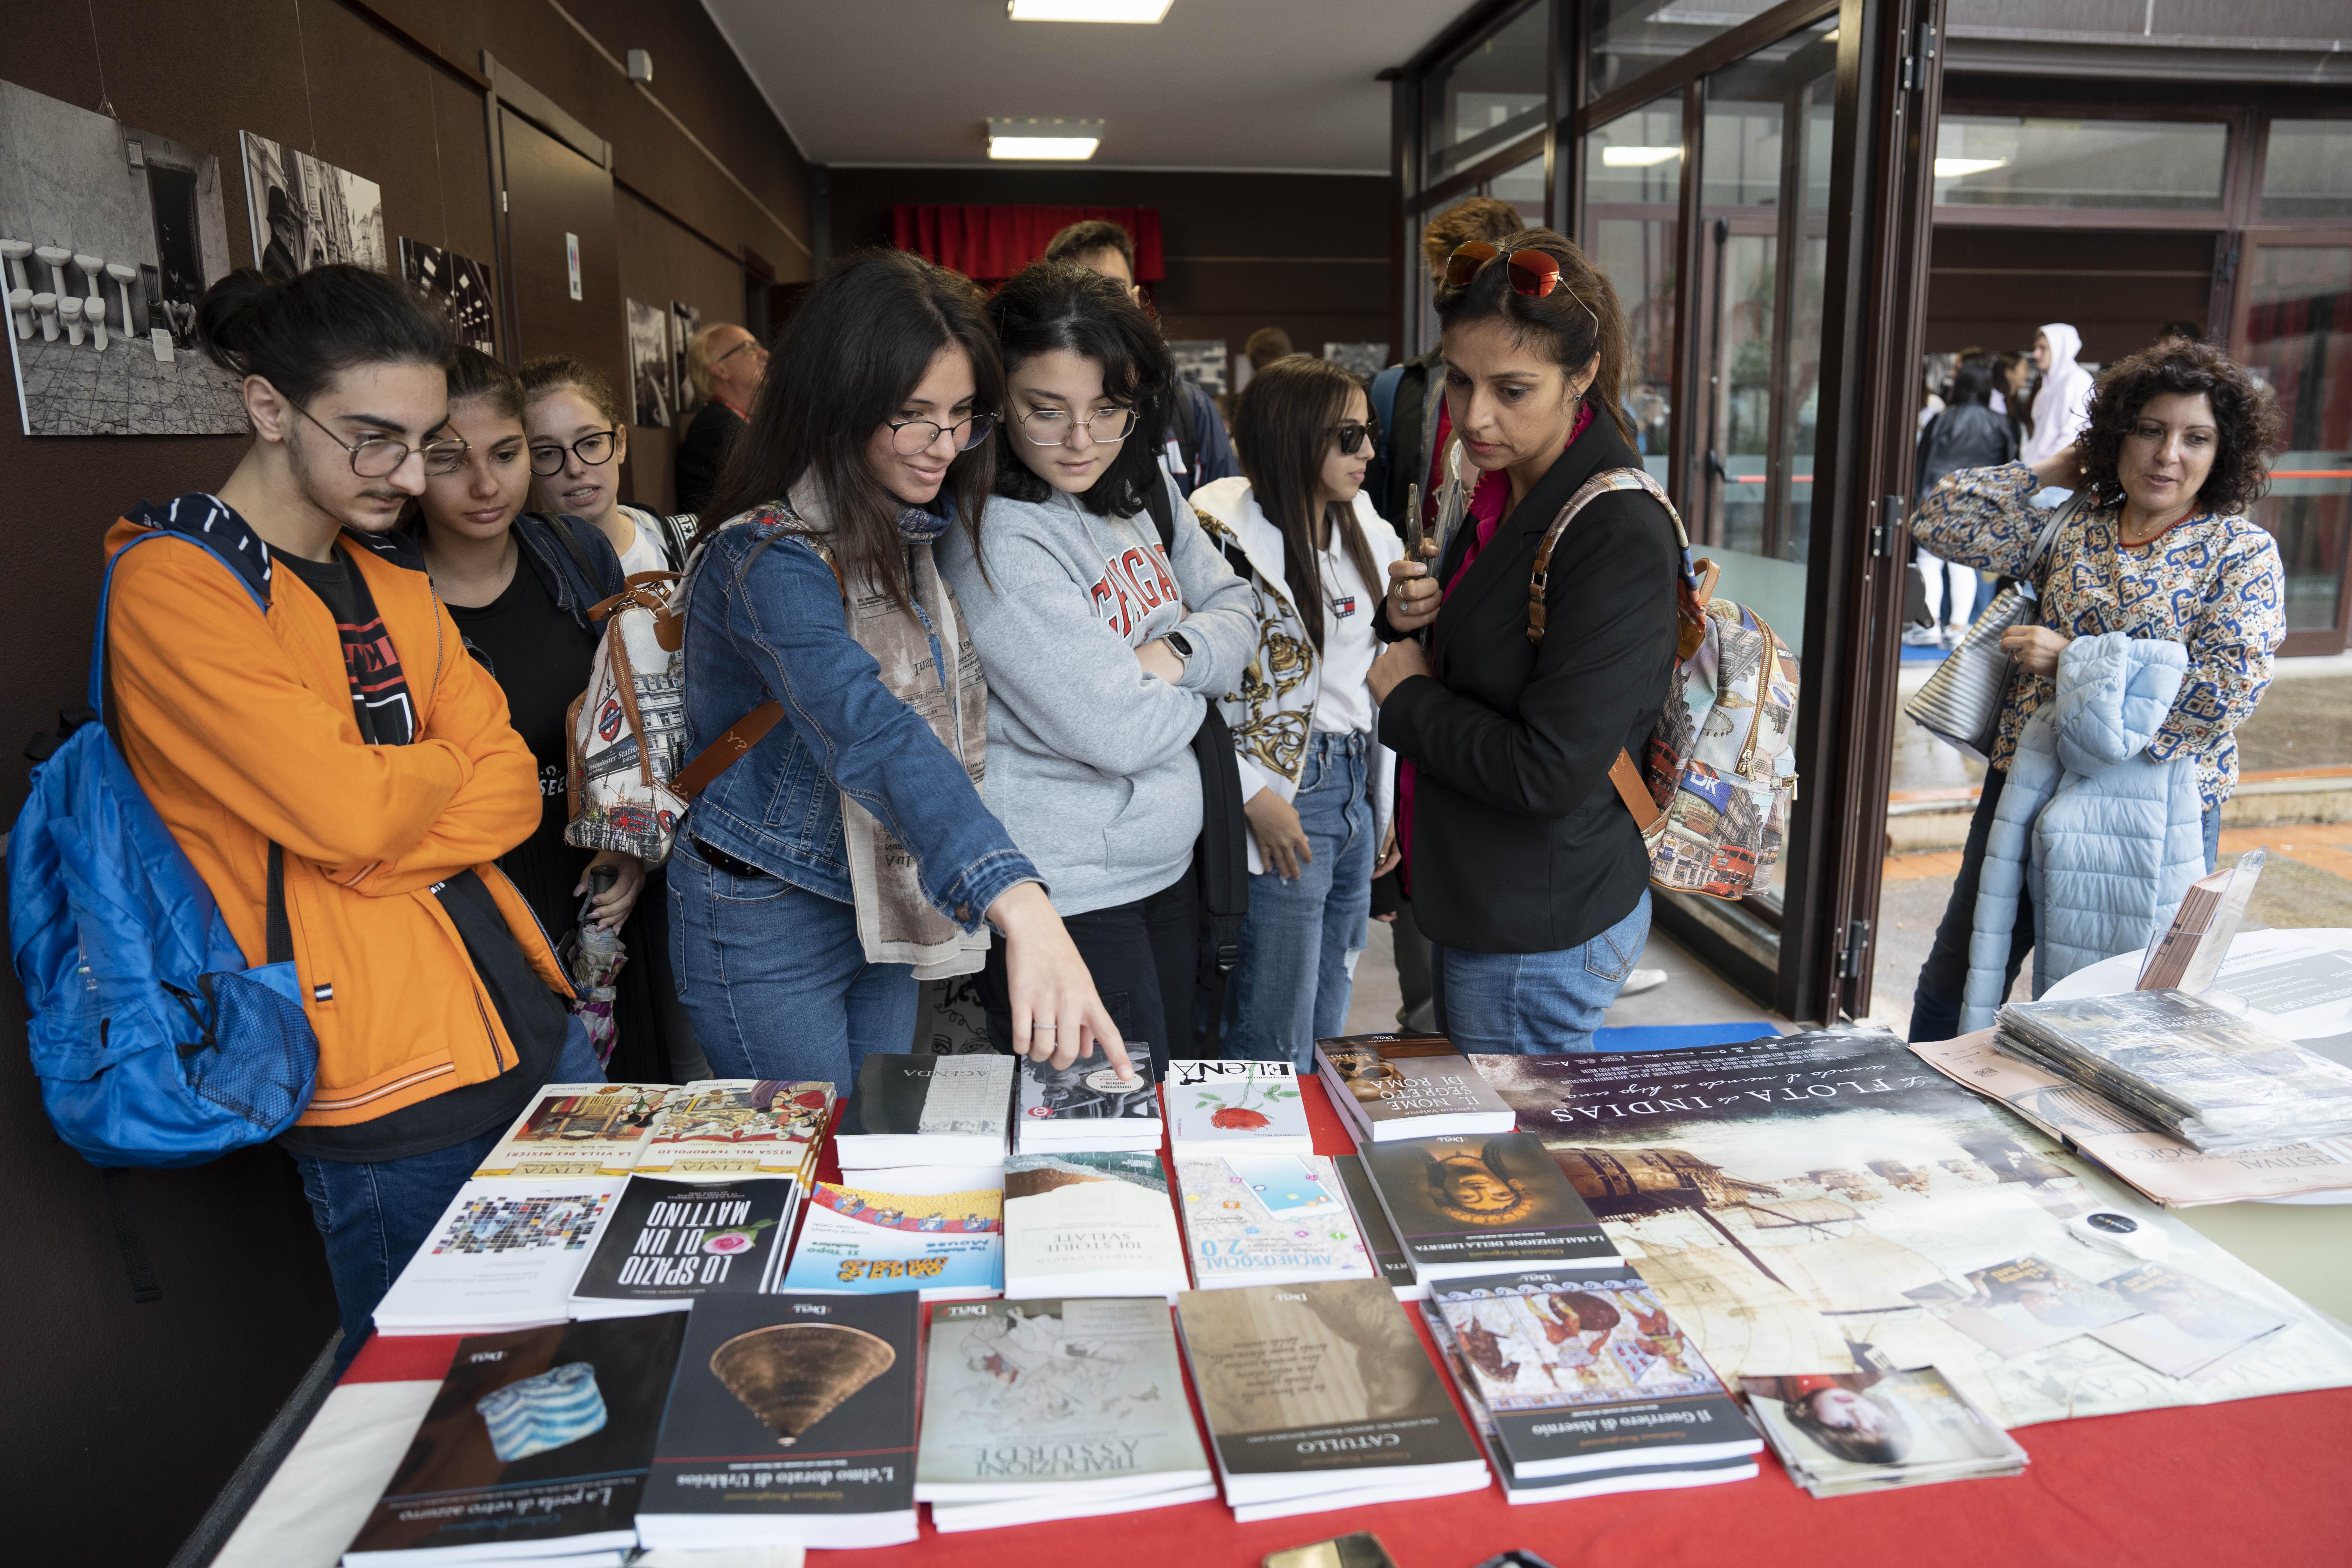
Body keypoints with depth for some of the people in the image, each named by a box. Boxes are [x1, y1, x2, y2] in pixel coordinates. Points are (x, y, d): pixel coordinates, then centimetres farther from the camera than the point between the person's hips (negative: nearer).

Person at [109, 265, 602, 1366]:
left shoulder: (394, 579, 11)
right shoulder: (173, 586, -12)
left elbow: (512, 792, 3)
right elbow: (347, 811, -21)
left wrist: (370, 857, -12)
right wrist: (449, 763, -1)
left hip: (529, 1018, 7)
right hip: (381, 1076, -7)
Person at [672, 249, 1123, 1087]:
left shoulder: (915, 531, 2)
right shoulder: (768, 557, -26)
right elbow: (871, 733, -43)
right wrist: (1020, 904, -55)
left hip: (883, 913, 8)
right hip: (767, 927, -7)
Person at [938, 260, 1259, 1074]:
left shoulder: (1143, 487, 3)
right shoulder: (993, 540, -22)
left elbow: (1237, 610, 8)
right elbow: (1121, 733, -24)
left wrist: (1171, 656, -13)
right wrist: (1191, 689, -4)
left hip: (1165, 870, 8)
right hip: (1062, 899, -8)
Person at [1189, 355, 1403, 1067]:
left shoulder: (1367, 534, 10)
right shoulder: (1227, 538, -14)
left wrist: (1384, 803, 17)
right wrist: (1252, 795, -18)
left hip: (1354, 794, 8)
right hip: (1282, 803, -7)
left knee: (1327, 1031, 19)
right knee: (1277, 1052, 2)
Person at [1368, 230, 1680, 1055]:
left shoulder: (1620, 535, -23)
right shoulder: (1500, 490, 4)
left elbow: (1551, 773, -28)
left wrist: (1408, 697, -14)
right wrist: (1411, 614, -4)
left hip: (1544, 938, -9)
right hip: (1476, 904, 9)